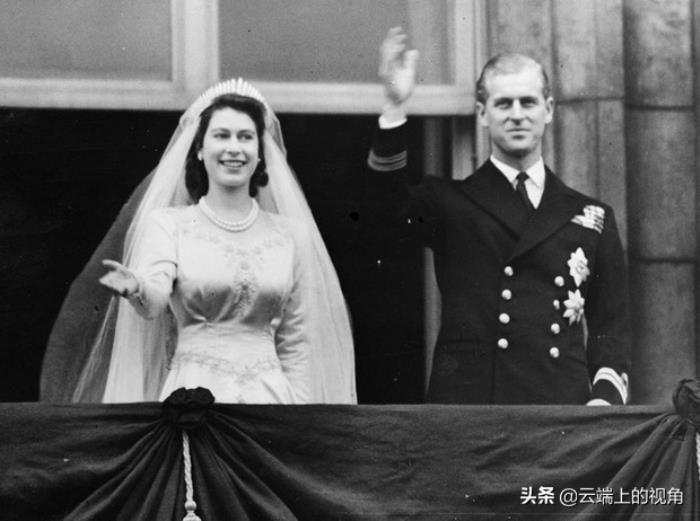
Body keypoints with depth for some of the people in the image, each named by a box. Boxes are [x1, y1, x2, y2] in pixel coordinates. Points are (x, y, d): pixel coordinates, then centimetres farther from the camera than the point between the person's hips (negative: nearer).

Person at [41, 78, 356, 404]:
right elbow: (153, 299, -13)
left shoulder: (289, 234, 11)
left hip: (270, 393, 2)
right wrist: (136, 289, -34)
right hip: (194, 390, -2)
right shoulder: (168, 223, 5)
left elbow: (296, 340, 12)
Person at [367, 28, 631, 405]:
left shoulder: (592, 218, 16)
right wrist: (395, 107, -26)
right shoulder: (448, 205, 10)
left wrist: (606, 396, -2)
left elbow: (611, 325, 16)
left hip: (563, 415, 2)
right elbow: (391, 185, -11)